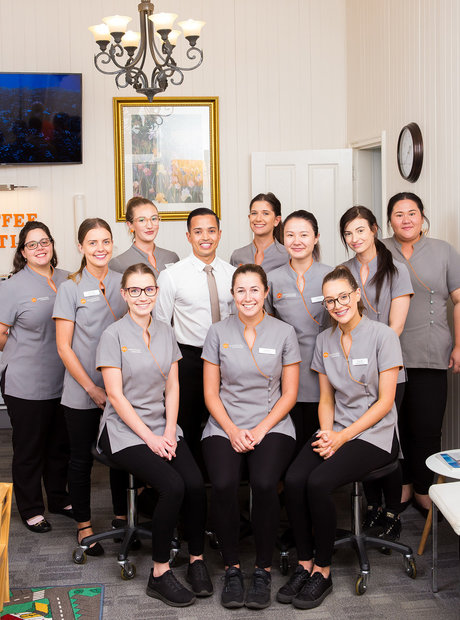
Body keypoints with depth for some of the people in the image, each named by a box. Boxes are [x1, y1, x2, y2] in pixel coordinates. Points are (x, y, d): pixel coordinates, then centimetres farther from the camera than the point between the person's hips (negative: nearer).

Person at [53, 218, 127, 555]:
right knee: (82, 457, 8)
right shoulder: (70, 288, -6)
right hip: (82, 392, -3)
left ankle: (121, 517, 29)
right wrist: (93, 389, -11)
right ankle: (84, 524, 23)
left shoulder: (123, 283, 4)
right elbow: (64, 347, -7)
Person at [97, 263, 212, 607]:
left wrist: (169, 433, -4)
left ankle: (197, 561, 0)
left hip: (162, 426, 5)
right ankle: (160, 575, -12)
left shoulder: (166, 333, 11)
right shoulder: (114, 335, -5)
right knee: (173, 486, -26)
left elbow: (172, 388, 10)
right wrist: (150, 438, -13)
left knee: (196, 484, -21)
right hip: (124, 430, -4)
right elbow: (116, 395, -9)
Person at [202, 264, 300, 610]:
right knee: (223, 484, -28)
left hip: (272, 425, -1)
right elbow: (211, 393, 6)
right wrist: (233, 431, -9)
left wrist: (261, 430, -8)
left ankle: (263, 570, -10)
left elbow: (290, 394, 5)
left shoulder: (284, 333, 4)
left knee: (265, 483, -29)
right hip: (225, 426, 1)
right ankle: (232, 569, -8)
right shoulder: (218, 333, 6)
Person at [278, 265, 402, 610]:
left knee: (319, 481, -28)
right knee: (294, 479, -23)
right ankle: (304, 565, -8)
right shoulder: (325, 341, 10)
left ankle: (323, 571, -11)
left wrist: (342, 437, -14)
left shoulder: (383, 336, -7)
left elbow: (385, 401, -9)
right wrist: (327, 433, -6)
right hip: (337, 431, 5)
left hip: (375, 433, -5)